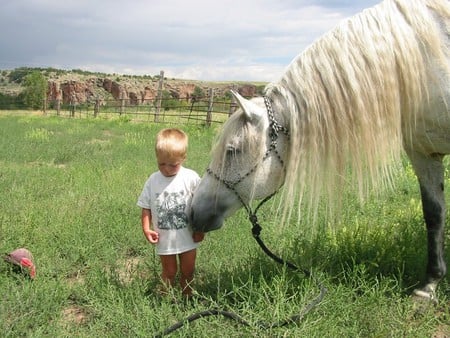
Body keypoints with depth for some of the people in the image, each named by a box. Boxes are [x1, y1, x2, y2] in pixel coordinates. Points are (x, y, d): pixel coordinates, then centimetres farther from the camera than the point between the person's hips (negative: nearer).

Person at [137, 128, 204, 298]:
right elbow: (146, 207, -2)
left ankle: (187, 298, 38)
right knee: (169, 272, 18)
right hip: (164, 239, 1)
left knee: (187, 271, 18)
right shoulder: (153, 180, -8)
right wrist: (146, 228, -14)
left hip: (188, 237, 0)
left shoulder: (191, 178, -15)